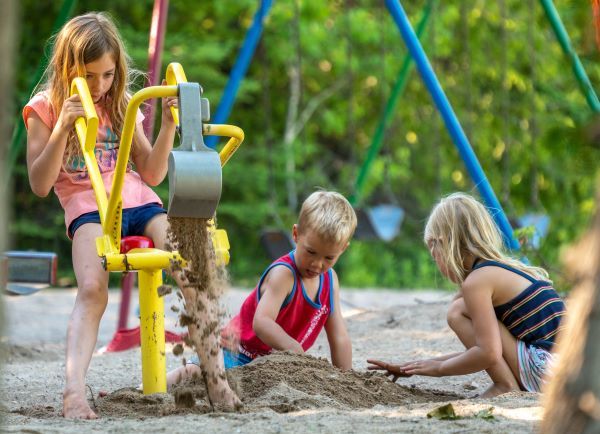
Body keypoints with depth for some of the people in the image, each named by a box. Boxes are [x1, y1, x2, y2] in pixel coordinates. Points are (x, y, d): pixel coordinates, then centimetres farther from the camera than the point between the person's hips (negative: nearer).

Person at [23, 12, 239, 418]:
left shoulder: (122, 106, 17)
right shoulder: (45, 109, 6)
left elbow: (152, 174, 14)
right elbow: (40, 184, -2)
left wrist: (169, 124, 2)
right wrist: (62, 128, -13)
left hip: (138, 201, 4)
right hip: (88, 206, -4)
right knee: (92, 290, -32)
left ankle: (217, 375, -23)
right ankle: (74, 392, -45)